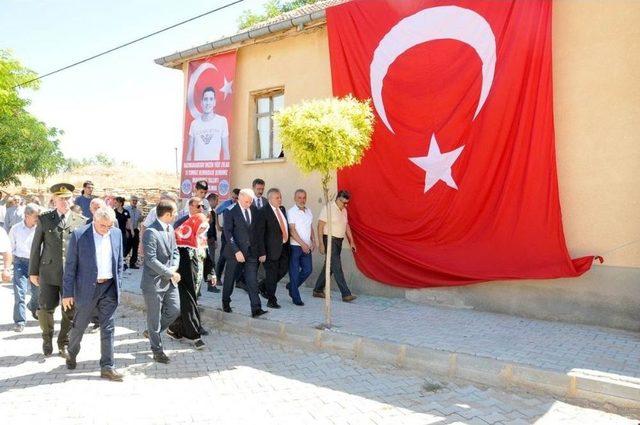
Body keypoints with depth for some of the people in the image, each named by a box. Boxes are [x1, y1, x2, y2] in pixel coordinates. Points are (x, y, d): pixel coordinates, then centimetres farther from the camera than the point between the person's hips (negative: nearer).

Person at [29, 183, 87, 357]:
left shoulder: (81, 221, 2)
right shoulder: (44, 219, 2)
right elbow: (36, 246, 6)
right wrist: (33, 271, 5)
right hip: (48, 273, 0)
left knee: (70, 311, 6)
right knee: (45, 308, 3)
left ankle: (64, 343, 27)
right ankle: (47, 337, 32)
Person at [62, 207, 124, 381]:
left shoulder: (117, 234, 2)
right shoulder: (78, 235, -9)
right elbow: (70, 266, -7)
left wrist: (118, 286, 6)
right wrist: (67, 293, -8)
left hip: (109, 288, 3)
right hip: (86, 288, -2)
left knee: (108, 329, 3)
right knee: (79, 326, 14)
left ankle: (107, 367, 10)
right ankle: (71, 354, 42)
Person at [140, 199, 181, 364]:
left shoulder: (170, 228, 6)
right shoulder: (150, 232, -20)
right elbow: (151, 260, -23)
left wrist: (174, 267, -6)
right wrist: (170, 273, -18)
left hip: (169, 281, 8)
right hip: (154, 281, -8)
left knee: (174, 310, 12)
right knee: (154, 317, 7)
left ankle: (151, 332, 35)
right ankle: (157, 350, 23)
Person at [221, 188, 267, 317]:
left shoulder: (256, 212, 6)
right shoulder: (230, 211, -7)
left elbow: (260, 233, 11)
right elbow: (228, 232, -12)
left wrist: (262, 252, 8)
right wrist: (236, 251, -20)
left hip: (252, 252, 3)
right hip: (235, 252, -3)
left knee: (252, 281, -2)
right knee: (229, 279, 12)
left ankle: (256, 309, -3)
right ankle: (226, 303, 32)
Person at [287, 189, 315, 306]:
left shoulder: (309, 211, 11)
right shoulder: (291, 212, -9)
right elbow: (292, 230, -14)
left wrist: (313, 242, 5)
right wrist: (302, 244, -18)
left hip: (306, 247, 6)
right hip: (294, 246, -6)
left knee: (308, 269, 7)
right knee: (294, 272, 0)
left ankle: (291, 286, 28)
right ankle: (296, 298, 10)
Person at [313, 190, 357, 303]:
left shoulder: (344, 211, 13)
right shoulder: (328, 208, -11)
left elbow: (346, 227, 19)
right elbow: (320, 226, -13)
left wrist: (351, 242, 14)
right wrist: (321, 243, -18)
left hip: (339, 241, 8)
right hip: (330, 240, -8)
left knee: (329, 267, 11)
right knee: (337, 267, -9)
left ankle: (318, 290, 22)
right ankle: (346, 294, -9)